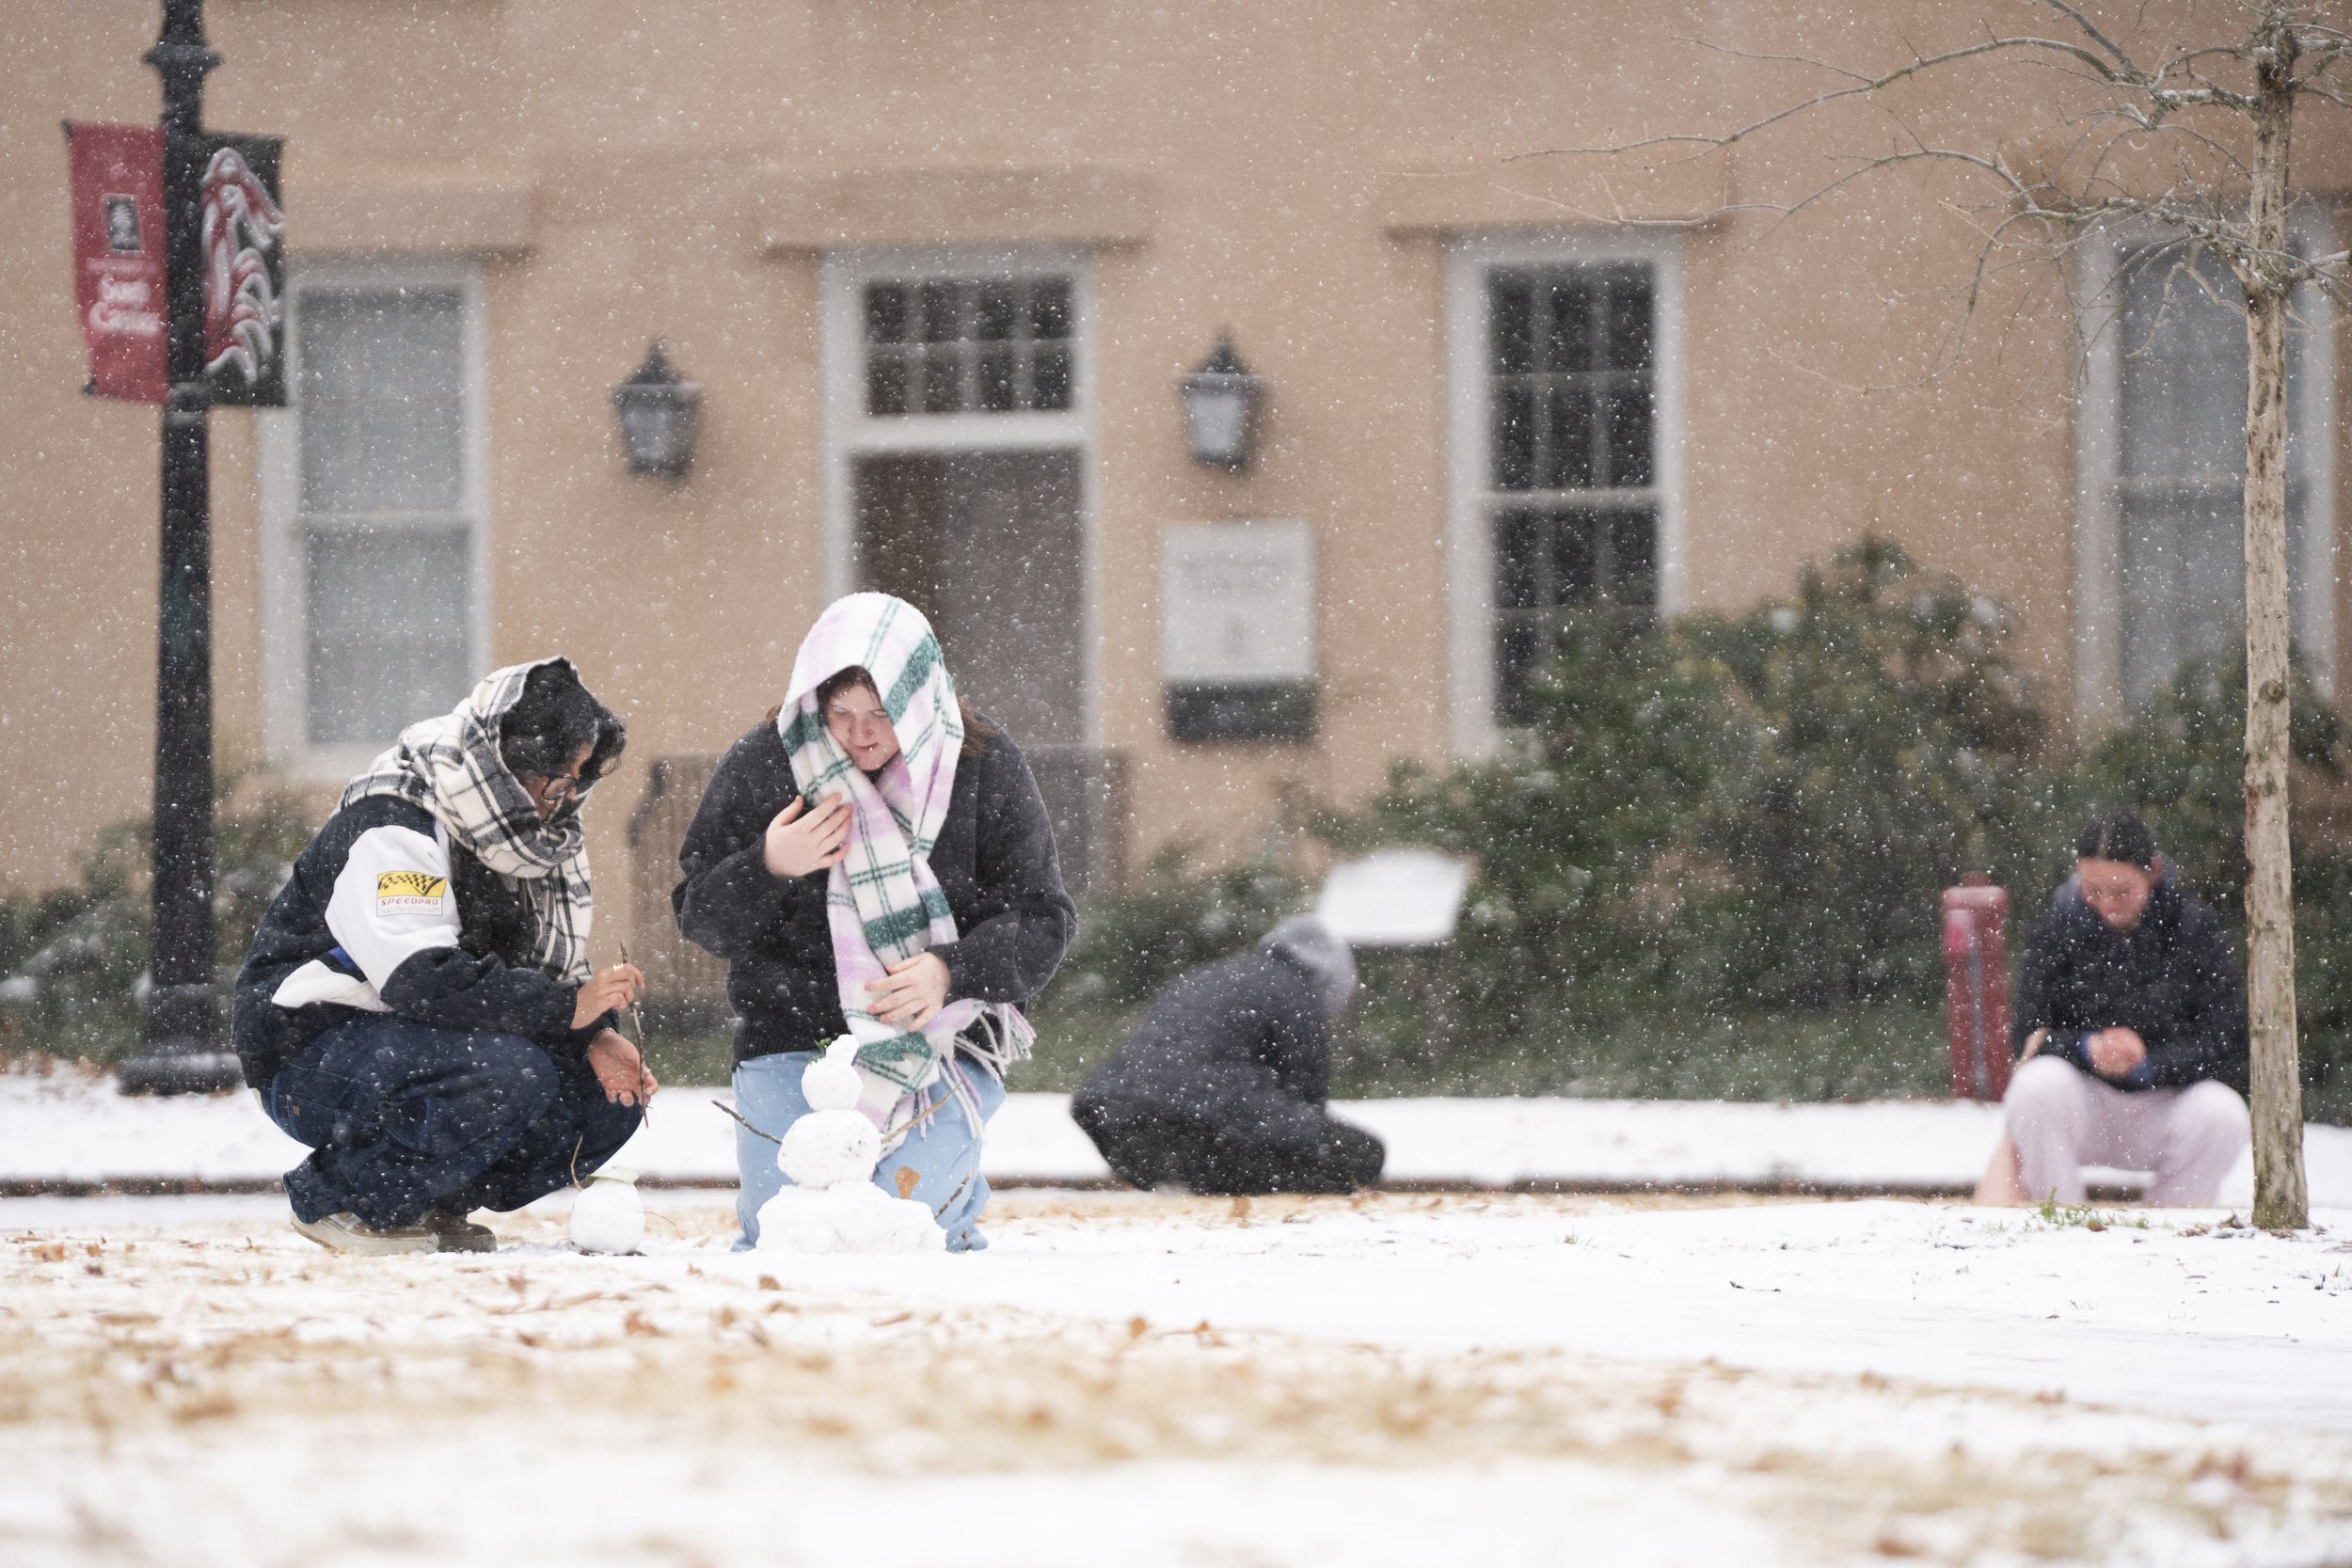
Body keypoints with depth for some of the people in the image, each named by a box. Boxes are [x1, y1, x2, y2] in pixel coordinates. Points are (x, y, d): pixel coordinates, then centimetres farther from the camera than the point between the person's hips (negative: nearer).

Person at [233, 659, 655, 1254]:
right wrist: (568, 1009, -31)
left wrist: (597, 1033, -11)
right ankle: (340, 1198, -14)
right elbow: (419, 978, -32)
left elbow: (548, 973, 11)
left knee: (613, 1094, -7)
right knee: (511, 1073, -33)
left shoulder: (534, 831, 9)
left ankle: (430, 1204, 5)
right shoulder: (390, 826, -20)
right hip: (315, 1063, -9)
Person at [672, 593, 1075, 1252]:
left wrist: (953, 974, -19)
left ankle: (957, 1189, 19)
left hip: (943, 1043, -1)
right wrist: (766, 868, -16)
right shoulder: (761, 764, -2)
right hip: (793, 1041, 1)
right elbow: (699, 918, 5)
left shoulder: (985, 765, -3)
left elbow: (1042, 920, -1)